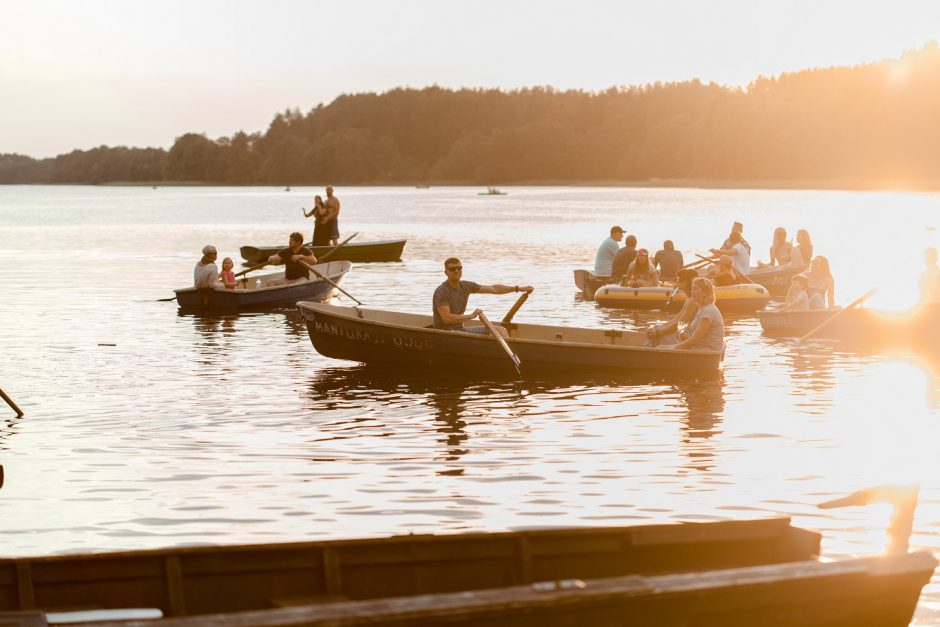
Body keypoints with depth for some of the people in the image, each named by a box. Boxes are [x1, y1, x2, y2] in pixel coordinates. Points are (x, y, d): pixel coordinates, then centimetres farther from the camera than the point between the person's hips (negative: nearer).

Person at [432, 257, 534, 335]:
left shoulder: (466, 286, 9)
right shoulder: (441, 292, -14)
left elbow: (493, 289, 13)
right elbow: (447, 318, -22)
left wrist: (519, 288, 10)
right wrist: (471, 316, -17)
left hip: (460, 329, 9)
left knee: (500, 330, 1)